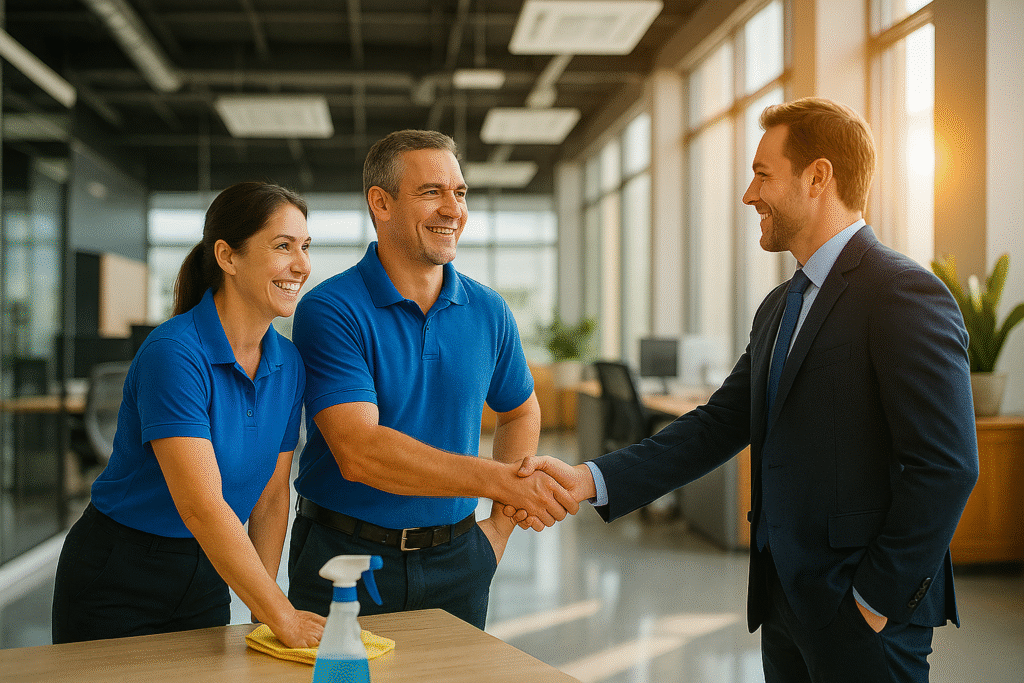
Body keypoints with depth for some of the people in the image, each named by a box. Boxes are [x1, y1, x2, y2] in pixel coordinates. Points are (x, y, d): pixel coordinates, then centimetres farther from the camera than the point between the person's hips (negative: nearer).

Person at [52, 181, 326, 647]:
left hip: (206, 576, 6)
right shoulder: (173, 353, -25)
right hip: (117, 580, -6)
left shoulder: (289, 365, -3)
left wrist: (263, 615, -6)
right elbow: (201, 506, -30)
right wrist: (284, 618, -30)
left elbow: (271, 498, 2)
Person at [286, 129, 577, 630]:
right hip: (344, 557, -4)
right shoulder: (329, 311, -14)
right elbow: (358, 452, -24)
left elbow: (520, 412, 19)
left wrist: (502, 524, 7)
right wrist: (497, 479, -30)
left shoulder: (488, 312, 2)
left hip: (455, 566, 4)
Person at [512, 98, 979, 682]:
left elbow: (947, 468, -19)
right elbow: (719, 425, 8)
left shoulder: (907, 294, -15)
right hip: (784, 601, 8)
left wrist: (878, 600, -15)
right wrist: (591, 479, -2)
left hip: (863, 616, -8)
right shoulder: (779, 308, 13)